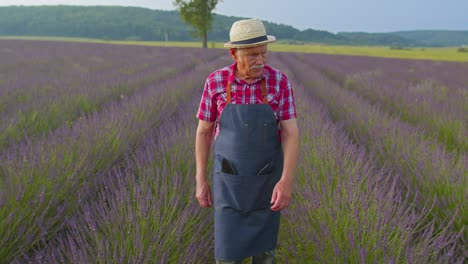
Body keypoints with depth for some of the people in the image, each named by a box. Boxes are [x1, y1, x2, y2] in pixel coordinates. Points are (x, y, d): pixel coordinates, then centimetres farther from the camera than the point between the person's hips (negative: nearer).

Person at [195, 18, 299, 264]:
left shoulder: (279, 81, -10)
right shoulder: (216, 81, -9)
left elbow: (291, 133, -13)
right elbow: (203, 131, -1)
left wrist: (286, 180, -24)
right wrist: (201, 180, -1)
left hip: (267, 180, 1)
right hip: (230, 182, 0)